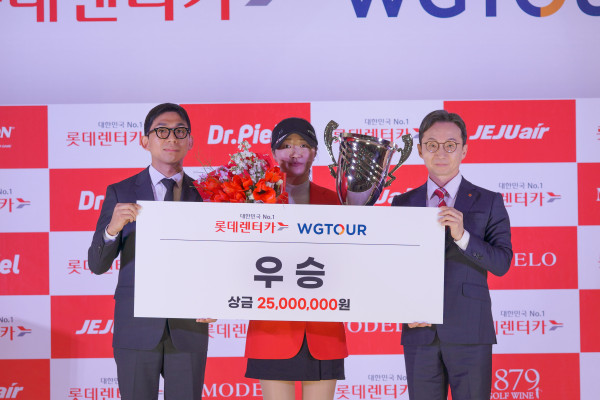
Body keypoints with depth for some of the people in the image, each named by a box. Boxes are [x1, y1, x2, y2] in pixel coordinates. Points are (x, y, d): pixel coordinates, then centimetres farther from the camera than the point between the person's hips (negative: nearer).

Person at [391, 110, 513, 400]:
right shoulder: (402, 204, 11)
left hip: (470, 333, -2)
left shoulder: (488, 202, 4)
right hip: (419, 331, 2)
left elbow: (501, 263, -6)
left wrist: (462, 236, -21)